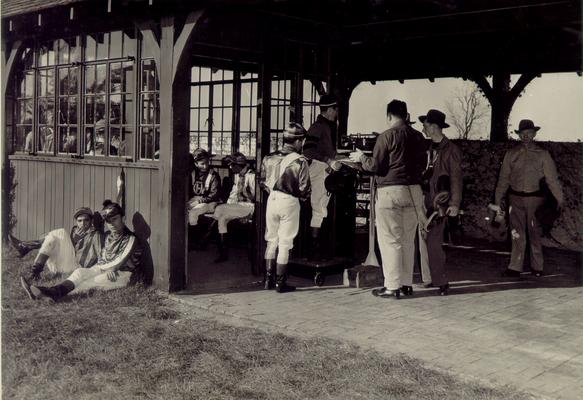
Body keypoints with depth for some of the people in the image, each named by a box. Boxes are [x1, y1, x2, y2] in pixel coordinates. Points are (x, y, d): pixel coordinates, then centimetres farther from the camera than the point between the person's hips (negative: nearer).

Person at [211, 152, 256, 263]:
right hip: (239, 206, 8)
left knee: (220, 209, -20)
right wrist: (227, 207, 5)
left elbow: (255, 198, -17)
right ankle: (224, 253, -13)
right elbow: (234, 193, 17)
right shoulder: (237, 175, 13)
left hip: (250, 207, -8)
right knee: (222, 218, -16)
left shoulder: (251, 176, -14)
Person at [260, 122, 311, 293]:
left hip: (272, 199, 4)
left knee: (271, 240, 17)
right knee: (285, 243, 5)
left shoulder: (269, 158, 2)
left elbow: (263, 182, 8)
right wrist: (302, 197, 8)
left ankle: (268, 279, 21)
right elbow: (304, 189, -12)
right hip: (289, 202, -4)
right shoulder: (300, 162, -12)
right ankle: (280, 283, 10)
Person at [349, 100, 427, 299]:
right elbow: (422, 165, 16)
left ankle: (392, 286, 2)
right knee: (408, 240, 13)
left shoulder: (387, 136, -9)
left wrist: (361, 158, 10)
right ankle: (407, 283, 19)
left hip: (390, 192, -6)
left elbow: (375, 166, -9)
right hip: (413, 191, 6)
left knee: (390, 241, 0)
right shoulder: (418, 137, 8)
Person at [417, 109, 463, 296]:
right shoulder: (430, 149, 15)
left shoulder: (451, 150, -5)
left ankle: (441, 281, -4)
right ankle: (429, 277, 15)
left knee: (433, 241, -12)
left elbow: (456, 178, -7)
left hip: (440, 201, -7)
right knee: (424, 240, 6)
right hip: (426, 200, 7)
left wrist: (455, 203, -13)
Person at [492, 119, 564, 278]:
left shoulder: (543, 155, 1)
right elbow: (503, 179, 7)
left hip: (535, 199, -1)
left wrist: (560, 199, -6)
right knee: (517, 234, 1)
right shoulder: (511, 154, 5)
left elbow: (552, 179, -1)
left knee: (535, 234, 7)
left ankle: (537, 267, 20)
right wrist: (497, 201, 6)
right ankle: (515, 268, 6)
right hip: (516, 198, 1)